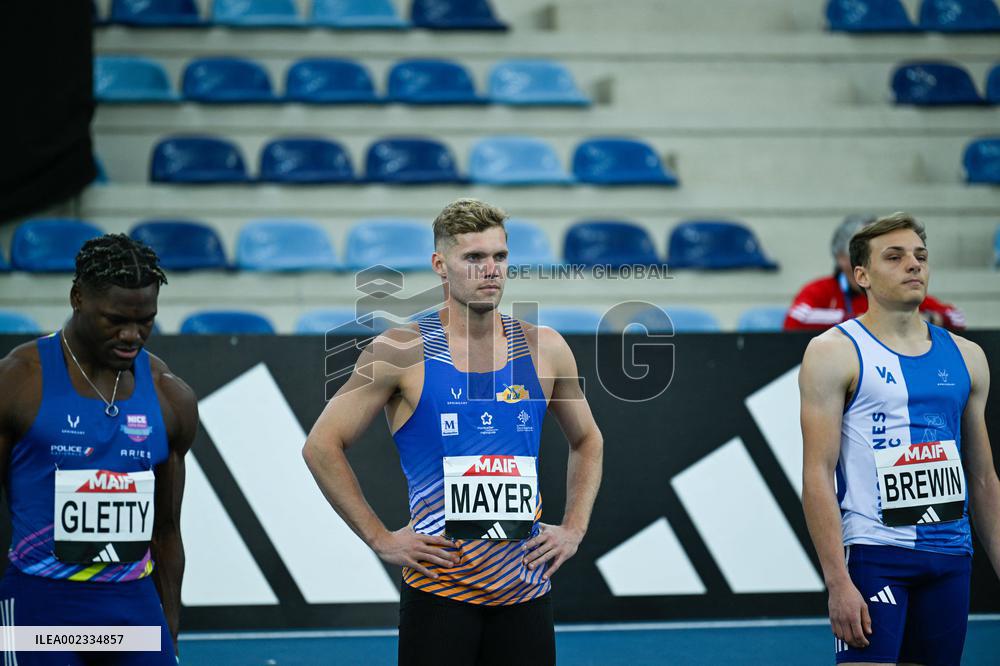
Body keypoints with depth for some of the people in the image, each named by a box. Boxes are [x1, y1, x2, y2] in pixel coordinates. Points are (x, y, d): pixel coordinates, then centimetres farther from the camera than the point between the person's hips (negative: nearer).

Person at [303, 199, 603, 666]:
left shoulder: (543, 349, 6)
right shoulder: (402, 352, -5)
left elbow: (586, 441, 22)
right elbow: (322, 445, -3)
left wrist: (574, 528, 10)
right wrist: (380, 538, -7)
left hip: (526, 589, 4)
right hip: (439, 588, -4)